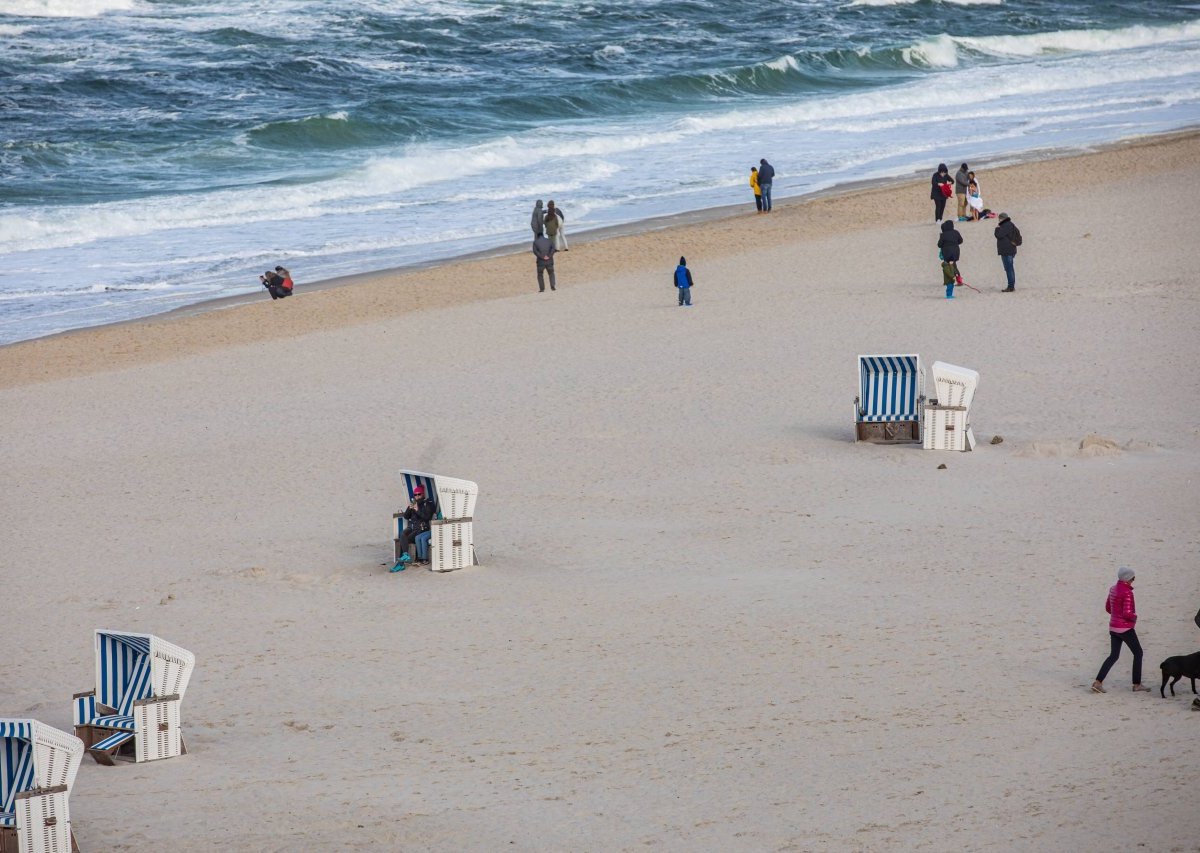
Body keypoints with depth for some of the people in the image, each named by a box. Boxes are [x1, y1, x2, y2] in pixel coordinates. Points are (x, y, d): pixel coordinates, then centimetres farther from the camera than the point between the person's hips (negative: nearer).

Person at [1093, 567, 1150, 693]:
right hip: (1125, 629, -8)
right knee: (1138, 653, 9)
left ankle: (1098, 682, 0)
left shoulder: (1113, 589, 7)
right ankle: (1137, 685, 13)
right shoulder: (1127, 592, -20)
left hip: (1113, 627, 8)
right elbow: (1127, 613, -26)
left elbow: (1108, 608, 17)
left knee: (1114, 655, 12)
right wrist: (1135, 617, -5)